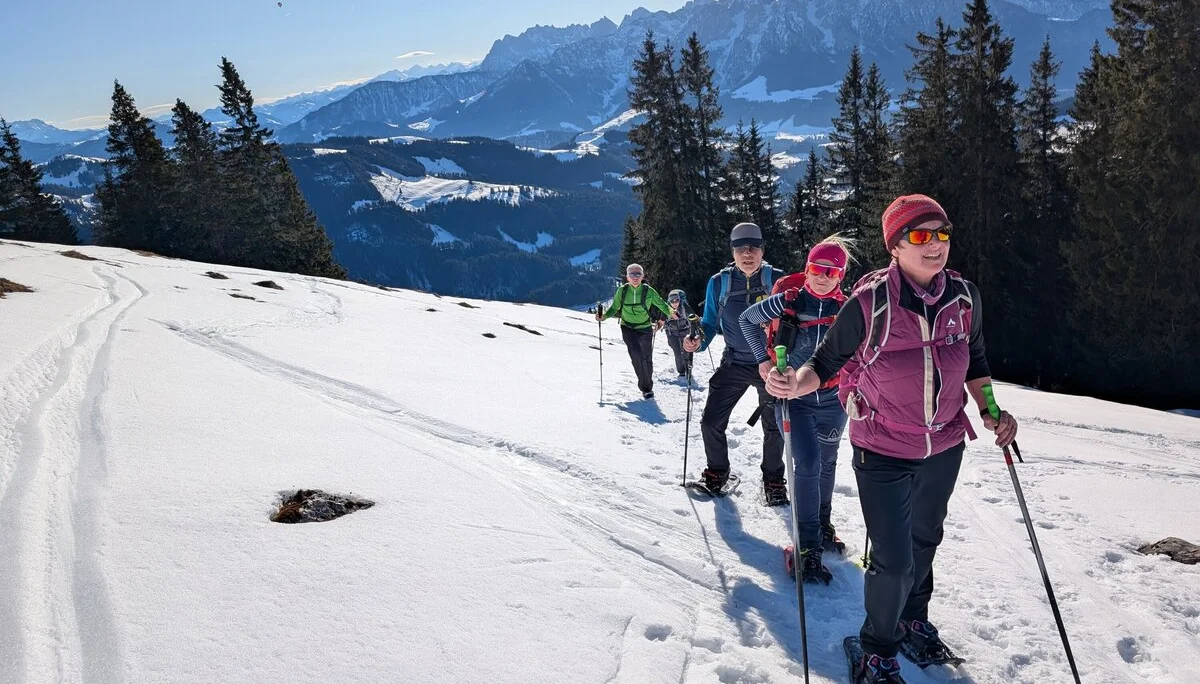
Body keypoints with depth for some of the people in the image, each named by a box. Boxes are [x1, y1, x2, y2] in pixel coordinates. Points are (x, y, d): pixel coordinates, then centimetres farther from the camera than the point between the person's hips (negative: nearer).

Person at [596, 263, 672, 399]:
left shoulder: (648, 291, -10)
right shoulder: (622, 290, -7)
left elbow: (661, 304, -3)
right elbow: (614, 308, 3)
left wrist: (672, 314, -20)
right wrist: (604, 316, -13)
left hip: (645, 329, 1)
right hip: (628, 328, -1)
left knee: (647, 359, 9)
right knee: (637, 356, -20)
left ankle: (648, 386, 32)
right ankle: (646, 388, -8)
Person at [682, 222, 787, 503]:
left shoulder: (777, 279, -9)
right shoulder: (719, 283, -5)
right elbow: (710, 323, 4)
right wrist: (698, 342, -16)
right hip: (734, 364, 1)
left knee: (774, 427, 9)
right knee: (711, 422, -1)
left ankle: (773, 479, 32)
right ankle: (717, 472, 24)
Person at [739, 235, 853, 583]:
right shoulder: (788, 301, -11)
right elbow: (748, 319, 3)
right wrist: (763, 358, -2)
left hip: (832, 400, 3)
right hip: (793, 397, -3)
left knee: (826, 464, 18)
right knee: (808, 464, -13)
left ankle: (822, 525, 40)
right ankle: (807, 548, -5)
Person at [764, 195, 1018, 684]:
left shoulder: (964, 297, -8)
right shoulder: (868, 303, -22)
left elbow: (974, 360, 8)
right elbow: (826, 362, -13)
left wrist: (989, 411, -4)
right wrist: (795, 383, -32)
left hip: (945, 447, 5)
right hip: (883, 451, -5)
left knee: (924, 540, 25)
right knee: (893, 561, -5)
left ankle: (914, 620, 53)